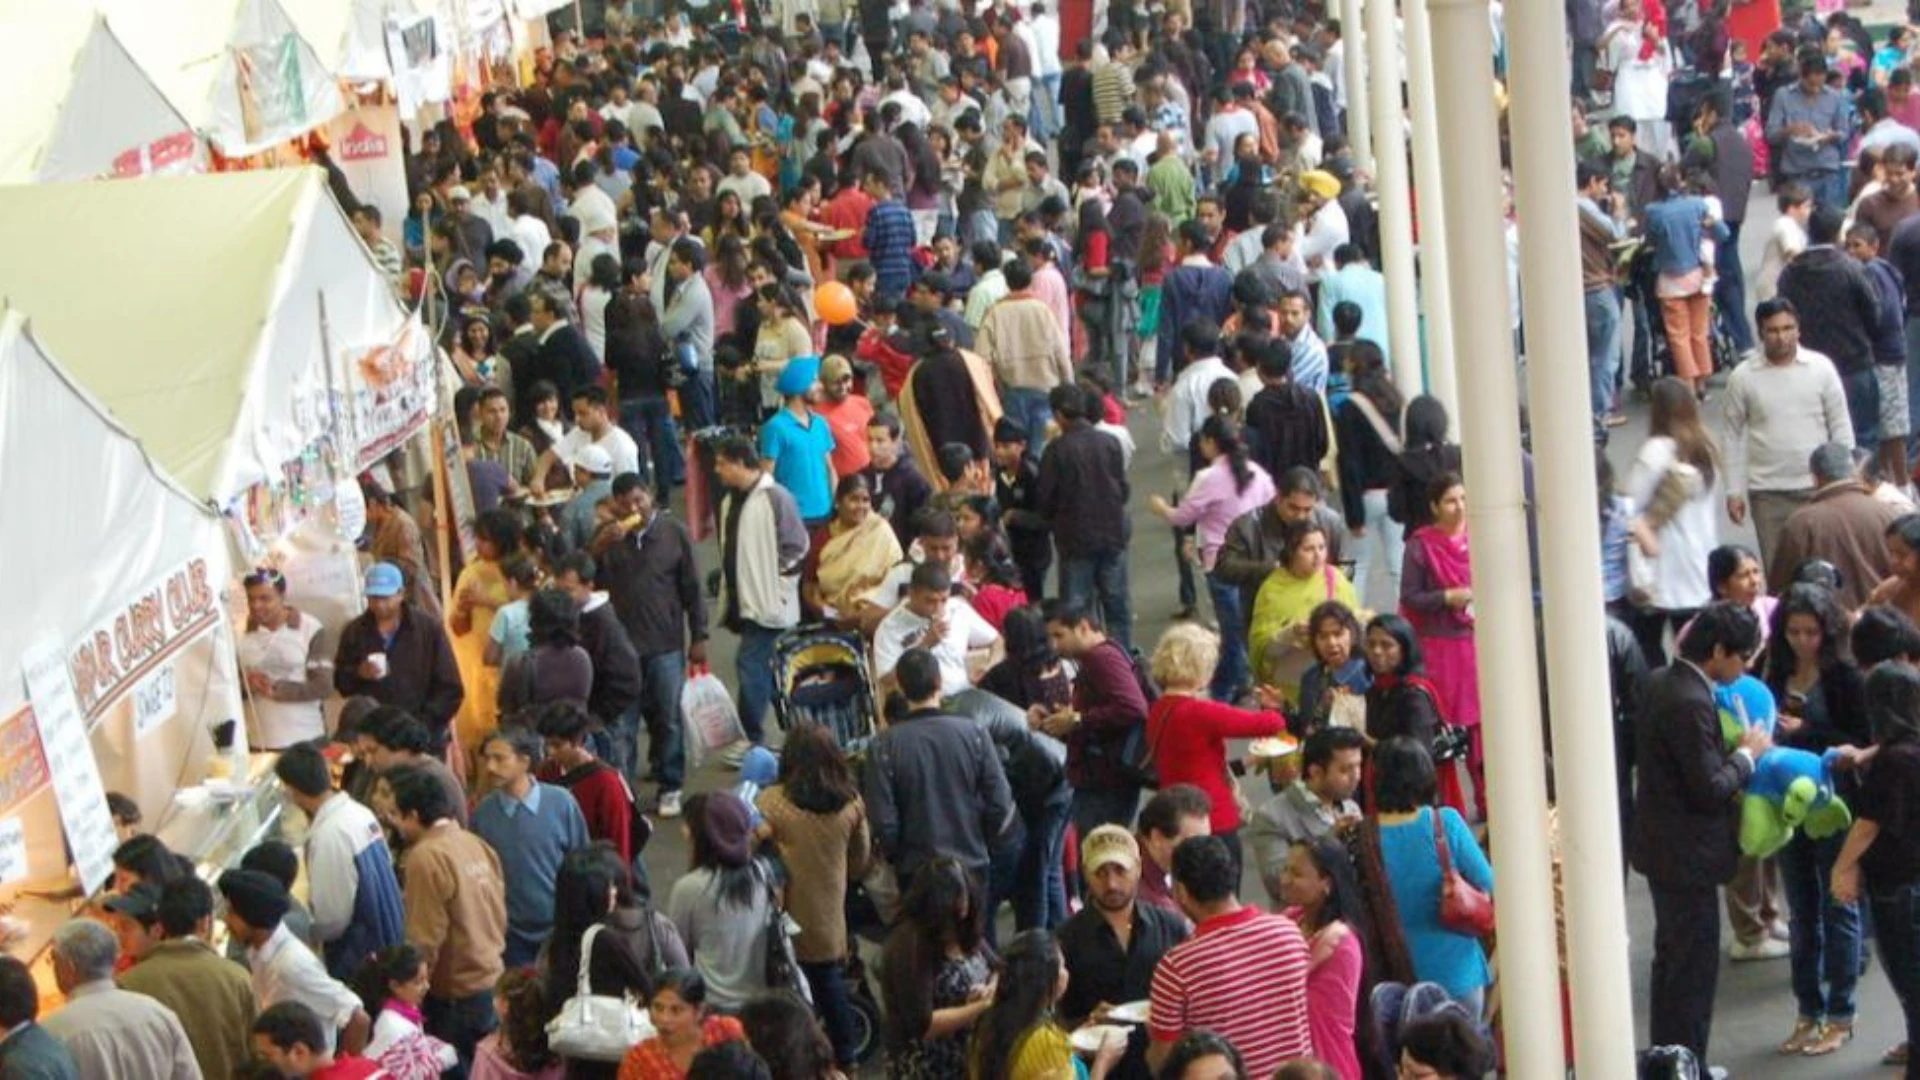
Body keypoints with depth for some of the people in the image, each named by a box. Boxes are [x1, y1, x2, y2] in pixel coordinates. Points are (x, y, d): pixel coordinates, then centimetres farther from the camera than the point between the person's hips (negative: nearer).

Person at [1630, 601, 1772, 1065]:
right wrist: (1747, 753, -10)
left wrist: (1733, 750, 8)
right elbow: (1709, 788, -24)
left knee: (1672, 958, 20)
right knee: (1695, 966, 0)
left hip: (1663, 847, 10)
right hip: (1687, 853, -10)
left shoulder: (1661, 681, 5)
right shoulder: (1691, 703, -26)